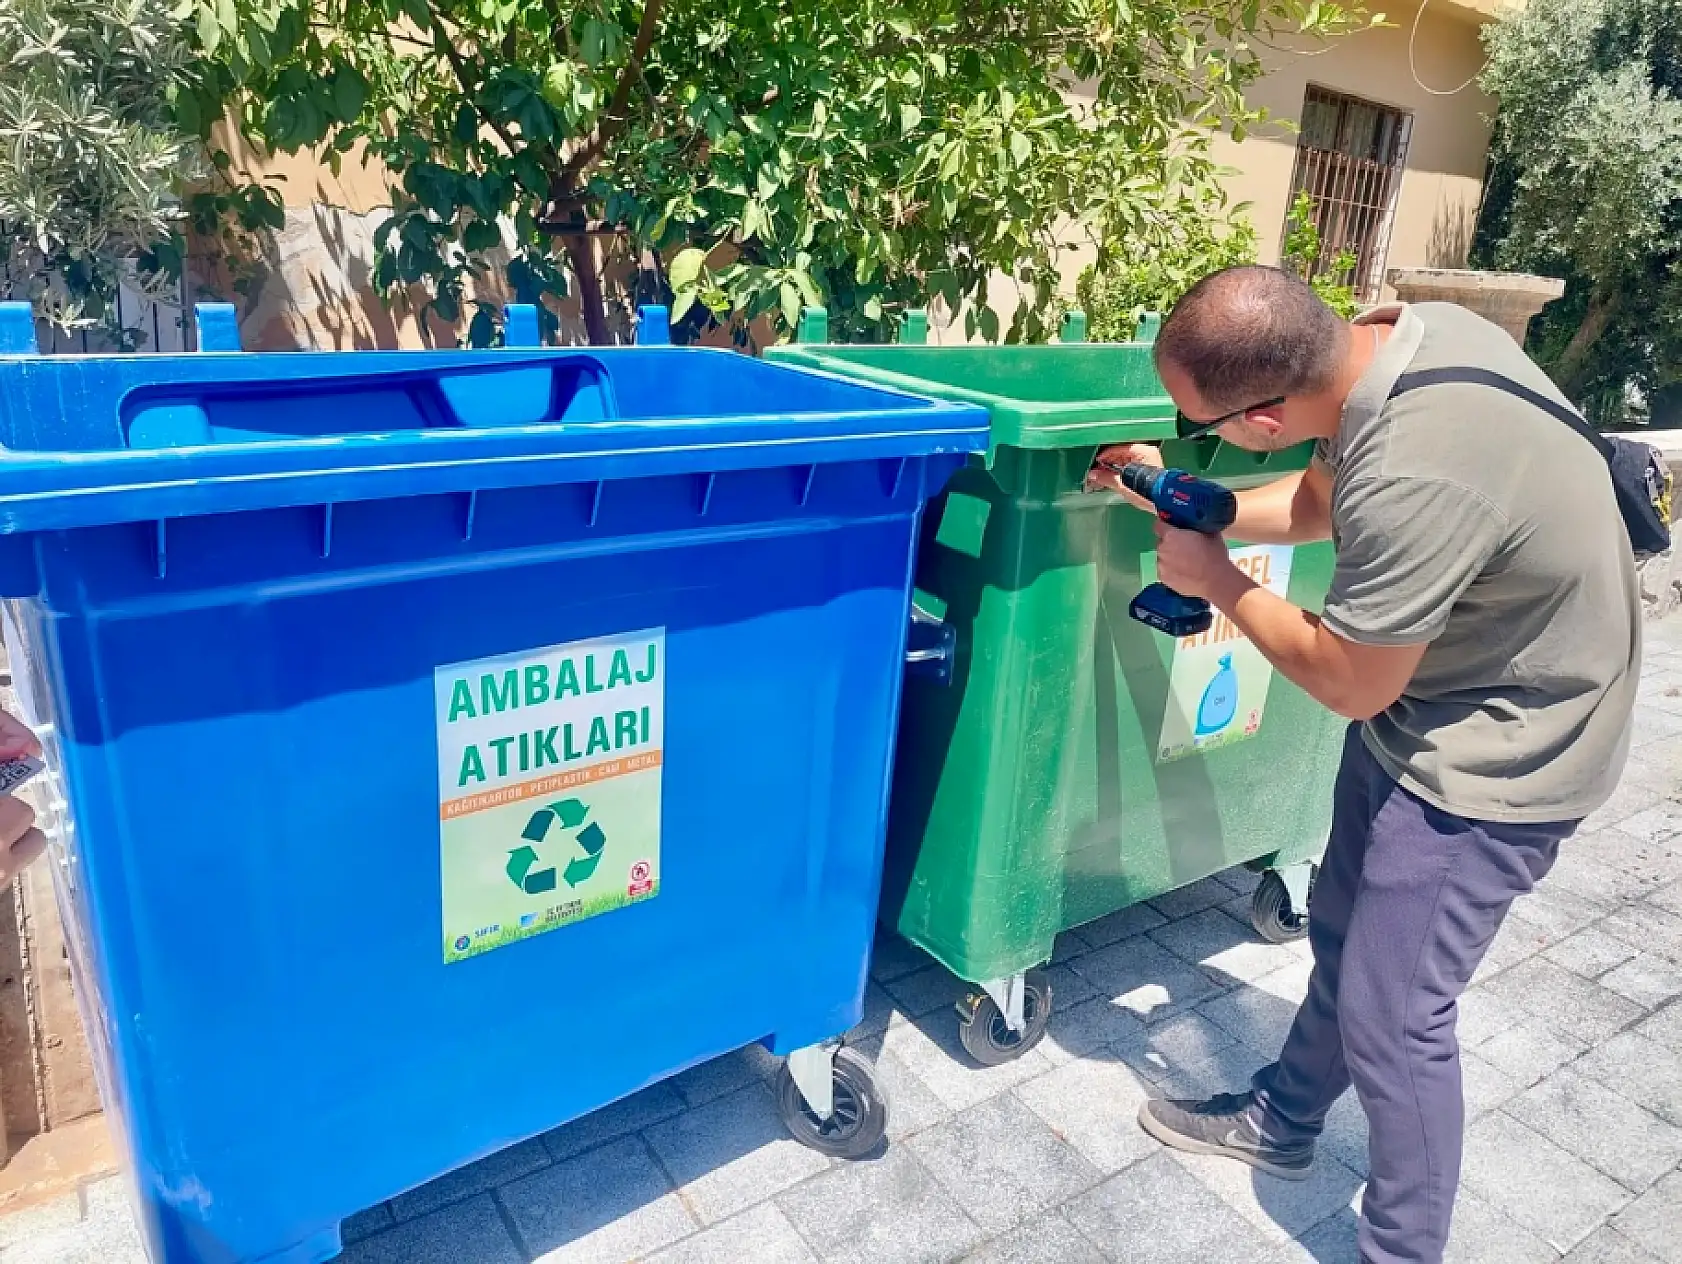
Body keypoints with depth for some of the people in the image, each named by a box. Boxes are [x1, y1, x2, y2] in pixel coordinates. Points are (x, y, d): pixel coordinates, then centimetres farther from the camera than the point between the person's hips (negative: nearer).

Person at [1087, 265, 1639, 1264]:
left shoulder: (1411, 484, -39)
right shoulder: (1405, 328, -12)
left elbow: (1349, 686, -20)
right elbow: (1324, 498, 8)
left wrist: (1218, 581, -10)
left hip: (1493, 757, -9)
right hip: (1439, 697, 9)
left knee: (1389, 1015, 1)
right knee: (1344, 930, 22)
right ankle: (1284, 1118, 44)